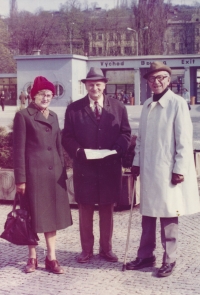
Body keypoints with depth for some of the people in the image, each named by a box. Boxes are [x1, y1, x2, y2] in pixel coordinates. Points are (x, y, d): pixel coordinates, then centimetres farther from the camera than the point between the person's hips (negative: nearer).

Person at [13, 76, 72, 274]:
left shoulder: (53, 116, 14)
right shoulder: (23, 116, -3)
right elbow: (18, 149, -7)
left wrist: (63, 172, 11)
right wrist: (20, 178, -11)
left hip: (54, 173, 5)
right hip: (33, 172, -5)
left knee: (52, 215, 8)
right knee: (33, 216, 5)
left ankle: (51, 258, 16)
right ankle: (32, 258, 19)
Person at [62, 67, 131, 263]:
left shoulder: (118, 107, 7)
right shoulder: (74, 108, 4)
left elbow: (125, 132, 6)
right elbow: (67, 137, 2)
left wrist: (117, 149, -12)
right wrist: (78, 151, -15)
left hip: (110, 167, 1)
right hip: (84, 166, -1)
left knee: (107, 208, 9)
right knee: (85, 208, 6)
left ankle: (106, 248, 21)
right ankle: (86, 249, 18)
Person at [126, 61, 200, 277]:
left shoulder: (177, 103, -9)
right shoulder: (147, 105, 10)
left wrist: (180, 169, -14)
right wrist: (136, 162, 10)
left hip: (167, 170, -6)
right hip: (148, 169, 6)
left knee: (168, 215, 3)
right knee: (147, 214, 12)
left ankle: (169, 260, 15)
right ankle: (145, 256, 24)